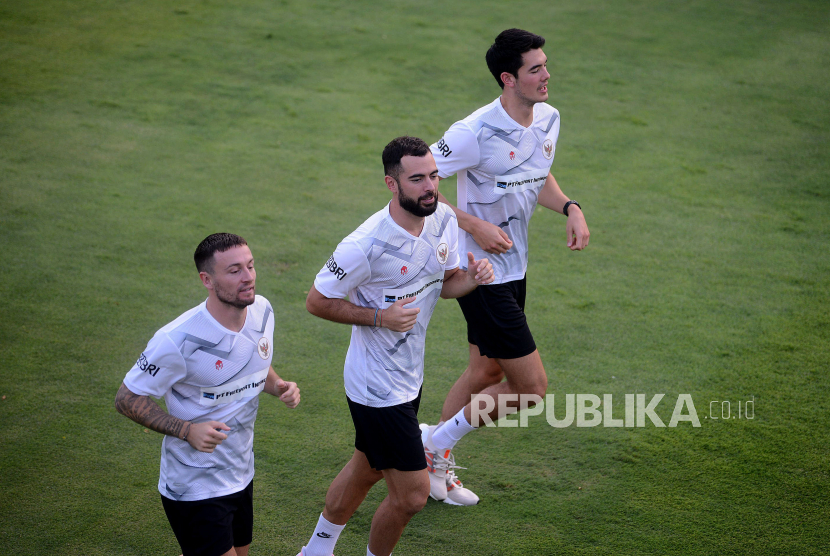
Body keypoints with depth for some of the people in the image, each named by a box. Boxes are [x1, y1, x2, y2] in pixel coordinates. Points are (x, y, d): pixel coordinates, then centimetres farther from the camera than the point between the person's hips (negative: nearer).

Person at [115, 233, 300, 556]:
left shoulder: (261, 311, -3)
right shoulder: (179, 341, -25)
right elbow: (127, 399, -16)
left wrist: (278, 386, -6)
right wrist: (187, 430, -27)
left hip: (241, 476, 7)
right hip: (195, 489, -7)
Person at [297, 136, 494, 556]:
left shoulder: (443, 220, -4)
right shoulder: (366, 245, -27)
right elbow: (317, 301, -15)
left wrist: (472, 278, -11)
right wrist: (379, 317, -25)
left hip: (409, 375, 8)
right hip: (378, 387, -8)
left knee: (366, 470, 25)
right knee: (412, 494, -3)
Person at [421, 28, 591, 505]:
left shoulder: (548, 119, 2)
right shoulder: (476, 132, -24)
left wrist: (570, 208, 0)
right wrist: (475, 225, -23)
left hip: (515, 268, 9)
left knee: (487, 373, 19)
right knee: (531, 386, -7)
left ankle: (437, 465, 36)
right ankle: (438, 442, 11)